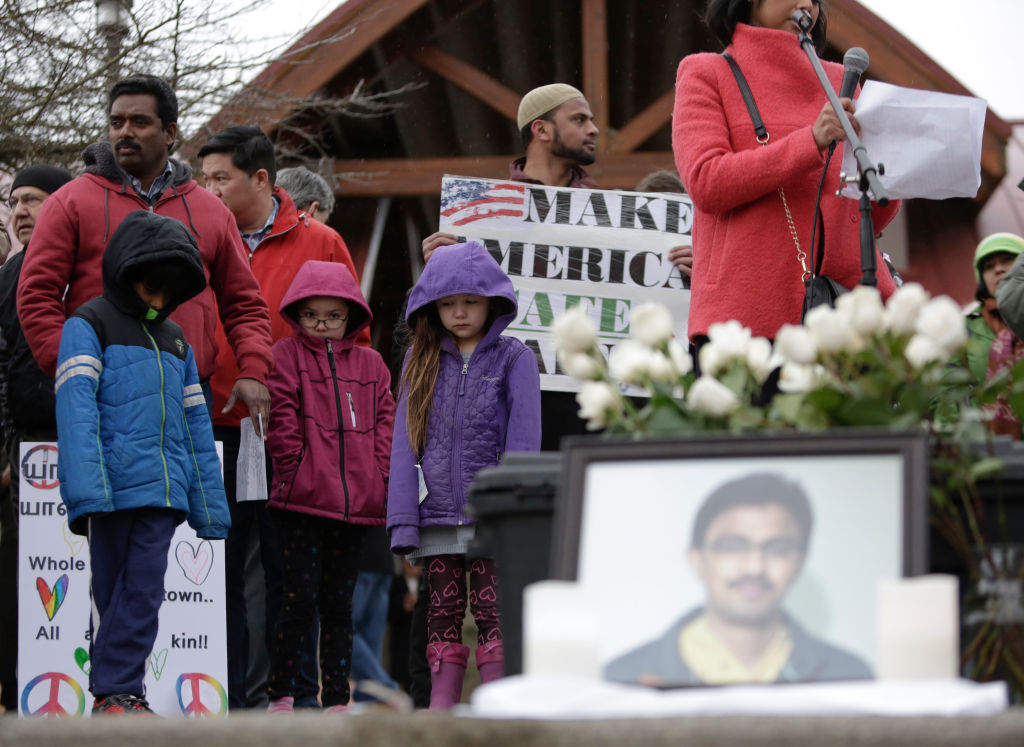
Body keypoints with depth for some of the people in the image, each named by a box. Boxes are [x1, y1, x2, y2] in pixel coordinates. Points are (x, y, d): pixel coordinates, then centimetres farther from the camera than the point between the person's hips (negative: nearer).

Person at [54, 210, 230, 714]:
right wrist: (84, 484, -22)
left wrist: (210, 503, 16)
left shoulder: (175, 340, 22)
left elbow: (196, 424, 22)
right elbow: (76, 406, -10)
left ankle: (122, 689, -2)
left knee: (144, 590, -4)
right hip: (112, 483, -5)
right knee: (110, 589, 2)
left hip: (163, 488, 5)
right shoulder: (88, 326, 3)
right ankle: (110, 692, 8)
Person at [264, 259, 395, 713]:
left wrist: (379, 476, -1)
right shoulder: (286, 355, 5)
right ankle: (280, 695, 2)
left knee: (339, 604, 7)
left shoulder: (370, 364, 15)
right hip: (301, 503, -3)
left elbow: (385, 421, 11)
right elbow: (282, 419, -2)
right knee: (301, 599, -7)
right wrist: (295, 469, -10)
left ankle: (336, 700, 11)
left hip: (355, 503, 3)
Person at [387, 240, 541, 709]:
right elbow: (404, 443, 8)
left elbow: (523, 441, -3)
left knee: (493, 615, -6)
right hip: (438, 519, 4)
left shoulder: (513, 358, 2)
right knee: (443, 618, 5)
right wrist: (403, 521, -1)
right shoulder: (422, 362, 12)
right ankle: (440, 711, 5)